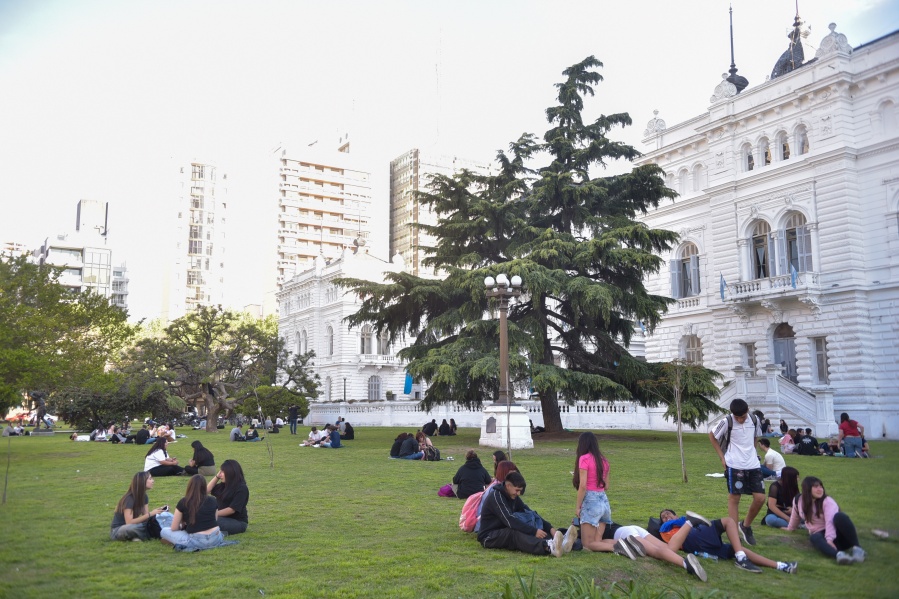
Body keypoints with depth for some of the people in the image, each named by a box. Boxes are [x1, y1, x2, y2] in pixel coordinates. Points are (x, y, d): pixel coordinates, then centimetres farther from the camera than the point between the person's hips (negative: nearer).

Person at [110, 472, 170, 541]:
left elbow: (145, 516, -2)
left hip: (133, 526, 7)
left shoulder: (144, 496, 0)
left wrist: (157, 510, -18)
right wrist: (150, 514, -32)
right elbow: (129, 523, -30)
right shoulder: (129, 499, -24)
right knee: (132, 527, -40)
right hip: (117, 530, -7)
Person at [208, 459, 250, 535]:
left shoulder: (242, 489, -13)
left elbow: (232, 509, -19)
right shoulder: (223, 486, 11)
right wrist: (217, 476, 7)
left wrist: (216, 513, -24)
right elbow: (208, 490, 17)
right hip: (224, 518, 8)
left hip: (238, 522, -8)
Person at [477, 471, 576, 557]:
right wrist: (534, 531, -32)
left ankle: (560, 543, -42)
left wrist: (550, 528, -9)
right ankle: (549, 548, -61)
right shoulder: (496, 497, -18)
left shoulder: (513, 497, 10)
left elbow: (531, 514, 6)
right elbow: (510, 521, -29)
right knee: (515, 535, -35)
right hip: (489, 537, -8)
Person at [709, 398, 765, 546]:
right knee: (734, 498, 1)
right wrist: (722, 457, -1)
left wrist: (751, 453, 10)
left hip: (754, 465, 4)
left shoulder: (755, 420, 1)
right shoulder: (726, 422, -12)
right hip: (734, 466, -4)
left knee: (760, 498, 1)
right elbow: (712, 436, 1)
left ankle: (746, 526, 23)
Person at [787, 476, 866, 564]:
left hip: (836, 533, -2)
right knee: (814, 538, -39)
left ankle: (856, 548, -35)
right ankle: (838, 555, -65)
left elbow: (830, 521, -30)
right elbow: (795, 516, 20)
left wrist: (829, 539, -44)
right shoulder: (798, 500, 0)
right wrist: (790, 528, 35)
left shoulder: (827, 501, -14)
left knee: (839, 516, -38)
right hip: (820, 534, 3)